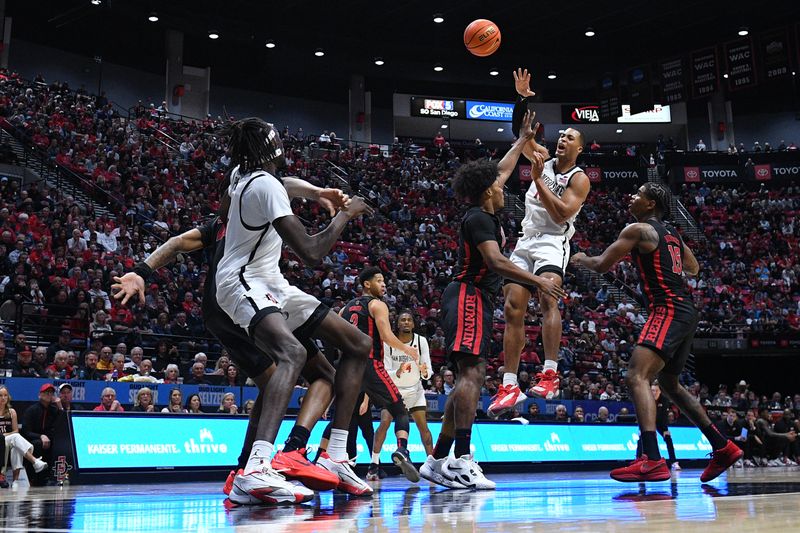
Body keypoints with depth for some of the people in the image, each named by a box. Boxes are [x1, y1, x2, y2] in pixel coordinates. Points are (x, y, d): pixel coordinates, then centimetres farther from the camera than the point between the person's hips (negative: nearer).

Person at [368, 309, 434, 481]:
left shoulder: (421, 341, -14)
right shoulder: (388, 342, -18)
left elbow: (428, 373, -13)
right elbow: (385, 373, -19)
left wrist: (424, 372, -37)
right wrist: (398, 373, -40)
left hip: (414, 389, 1)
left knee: (423, 426, -5)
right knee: (384, 423, -16)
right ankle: (374, 465, -10)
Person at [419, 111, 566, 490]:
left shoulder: (485, 214, 18)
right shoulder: (478, 218, -10)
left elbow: (501, 171, 33)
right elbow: (496, 262, -22)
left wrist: (523, 140, 41)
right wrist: (538, 281, -22)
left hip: (476, 300, 11)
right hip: (468, 297, -11)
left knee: (472, 376, 8)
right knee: (471, 373, -19)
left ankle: (438, 461, 8)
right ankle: (461, 462, -26)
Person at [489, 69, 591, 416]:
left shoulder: (579, 179, -4)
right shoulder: (544, 159, 13)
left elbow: (561, 215, -17)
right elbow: (520, 131, 12)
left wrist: (538, 180, -19)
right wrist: (522, 98, -3)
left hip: (552, 242, -6)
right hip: (525, 241, 6)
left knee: (547, 297, -32)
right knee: (513, 309, -1)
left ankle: (550, 375, -35)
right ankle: (510, 387, 2)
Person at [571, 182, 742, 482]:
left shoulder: (638, 230, -6)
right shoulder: (672, 233, 20)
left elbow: (601, 265, -7)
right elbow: (693, 269, 34)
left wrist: (581, 259, 14)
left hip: (667, 311, -10)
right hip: (684, 312, 10)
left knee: (636, 377, -23)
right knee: (669, 384, 23)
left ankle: (652, 461, -37)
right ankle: (723, 448, 29)